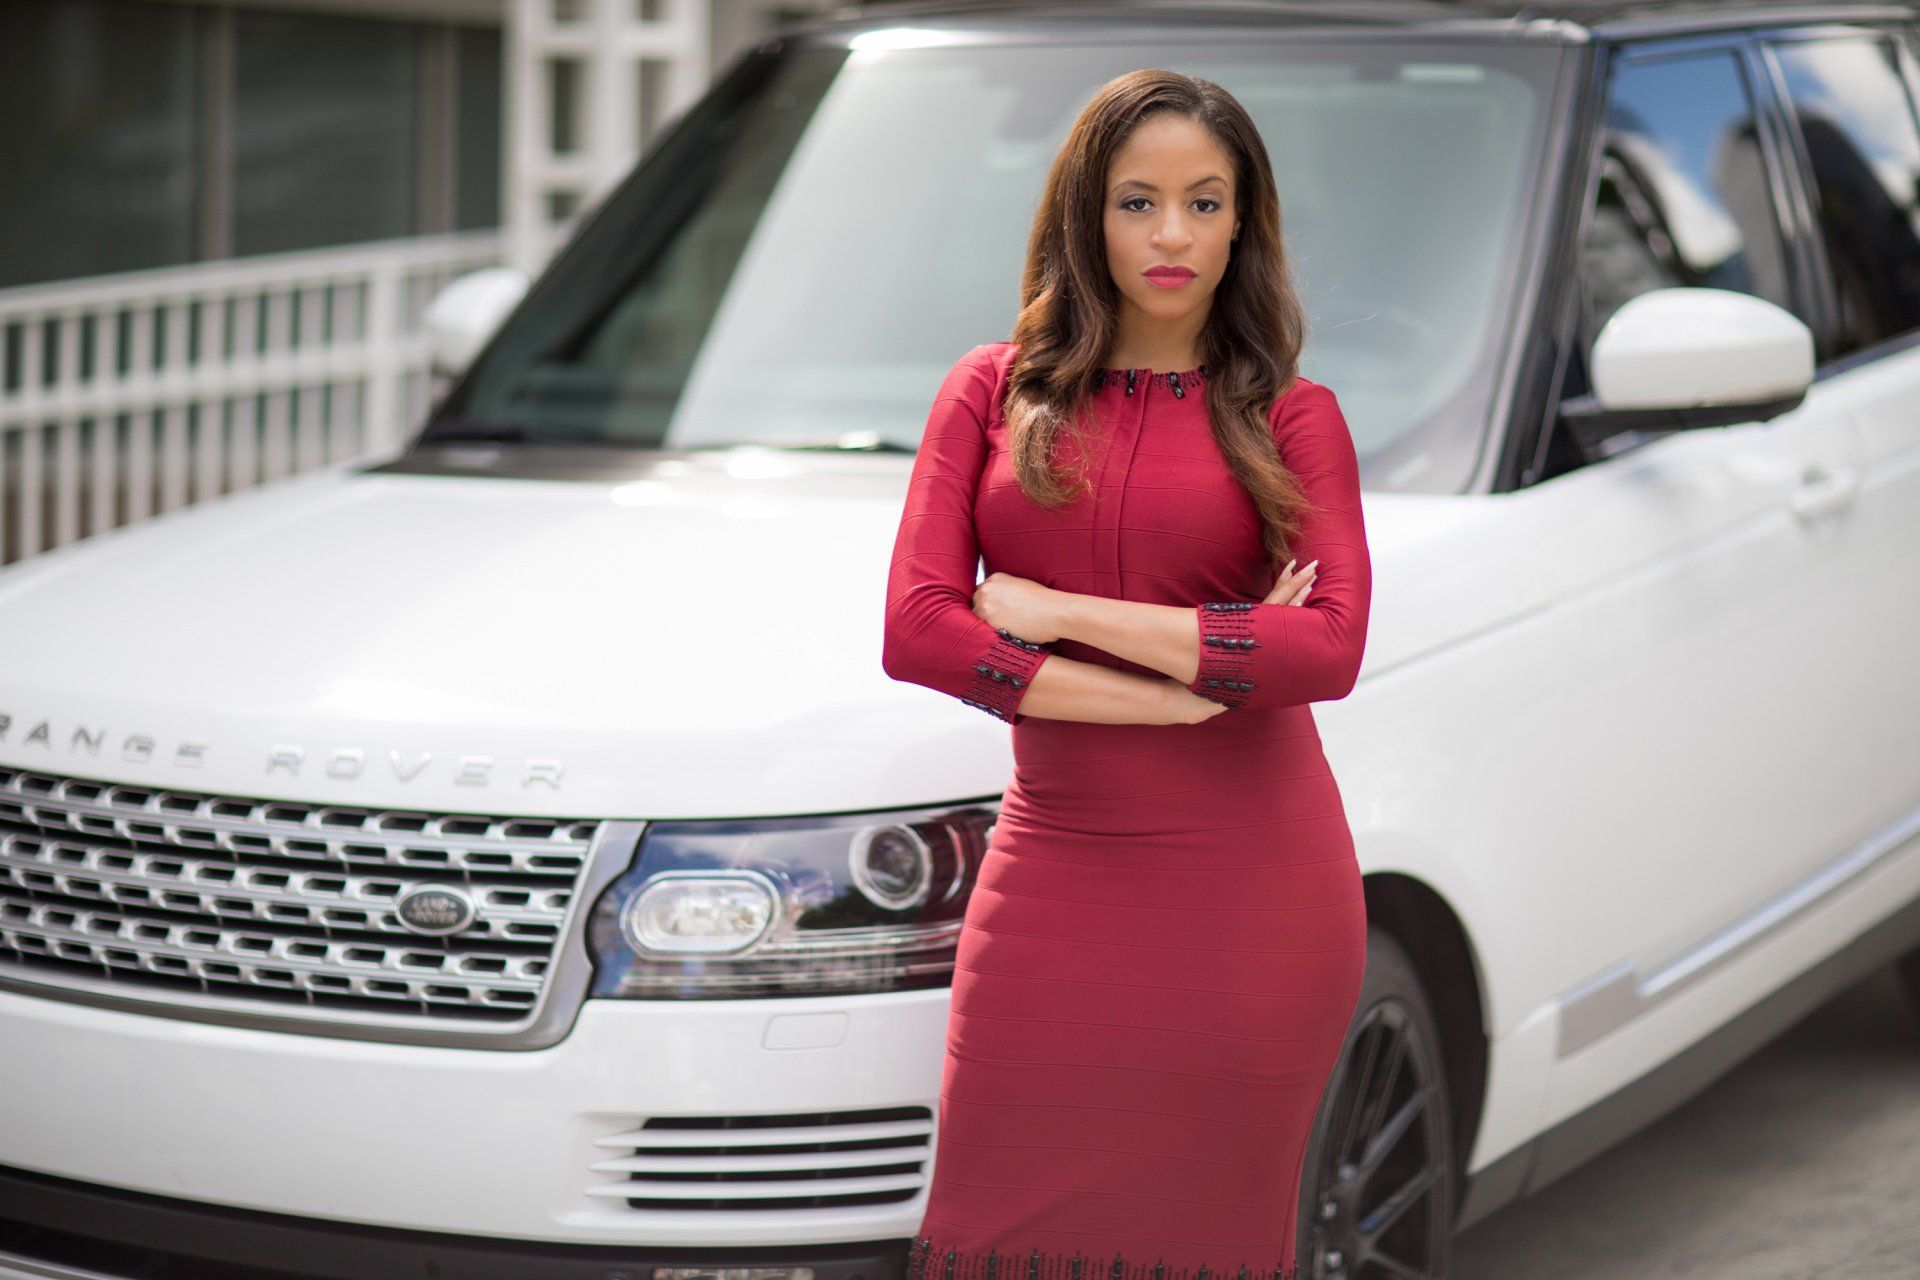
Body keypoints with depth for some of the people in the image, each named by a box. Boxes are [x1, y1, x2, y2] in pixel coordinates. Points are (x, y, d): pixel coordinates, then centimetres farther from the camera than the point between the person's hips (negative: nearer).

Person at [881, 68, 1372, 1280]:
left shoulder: (1290, 416, 4)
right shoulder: (995, 391, 7)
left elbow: (1329, 649, -11)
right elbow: (915, 630, -5)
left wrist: (1062, 612, -11)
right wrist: (1190, 688, -10)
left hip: (1247, 885, -1)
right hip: (1058, 866, 1)